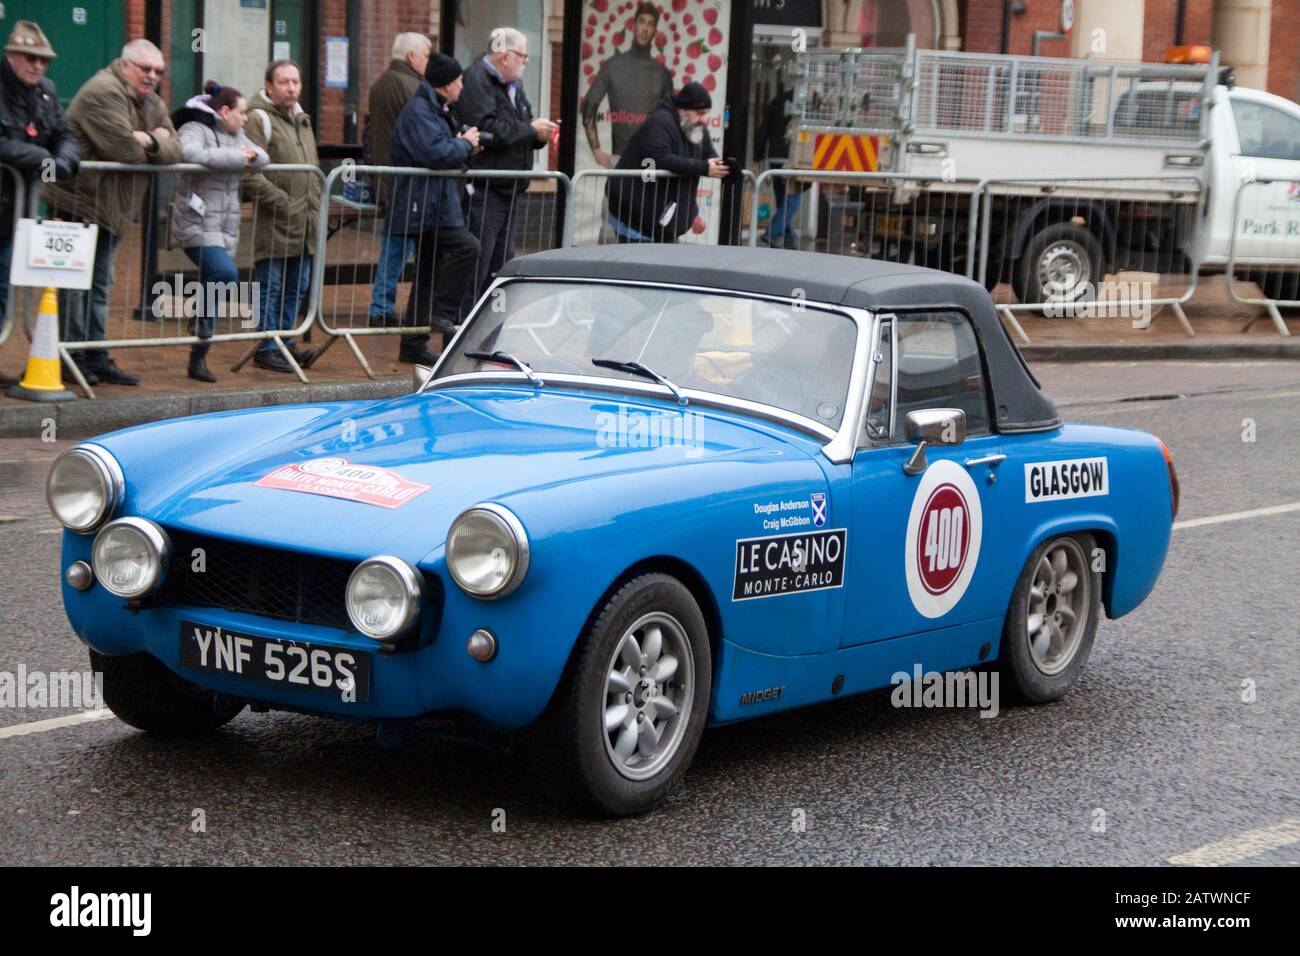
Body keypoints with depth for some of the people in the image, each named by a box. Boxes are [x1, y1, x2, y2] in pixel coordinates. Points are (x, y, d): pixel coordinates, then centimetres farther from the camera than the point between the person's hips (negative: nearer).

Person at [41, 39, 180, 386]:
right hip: (76, 201, -9)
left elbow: (175, 151, 3)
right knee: (73, 284, -4)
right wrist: (153, 144, -7)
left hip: (111, 210, 9)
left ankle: (95, 357, 19)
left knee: (100, 285, 13)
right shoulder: (103, 93, -17)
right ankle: (72, 358, 2)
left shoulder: (153, 105, 13)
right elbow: (123, 148, -26)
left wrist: (151, 142, -17)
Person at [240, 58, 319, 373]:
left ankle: (284, 341, 23)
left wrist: (314, 205, 15)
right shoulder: (259, 119, -9)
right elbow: (249, 175, -17)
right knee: (270, 286, -3)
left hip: (303, 225, 8)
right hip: (273, 224, -8)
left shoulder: (301, 120, 19)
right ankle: (266, 349, 2)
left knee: (297, 287, 13)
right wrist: (283, 203, -18)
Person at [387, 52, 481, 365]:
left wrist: (463, 146, 7)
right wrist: (466, 144, -10)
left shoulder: (436, 111, 20)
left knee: (428, 274, 13)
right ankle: (442, 314, -17)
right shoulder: (418, 112, -15)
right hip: (426, 207, -11)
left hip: (433, 207, 11)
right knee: (466, 246, -22)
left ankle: (413, 345, 18)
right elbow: (436, 153, -27)